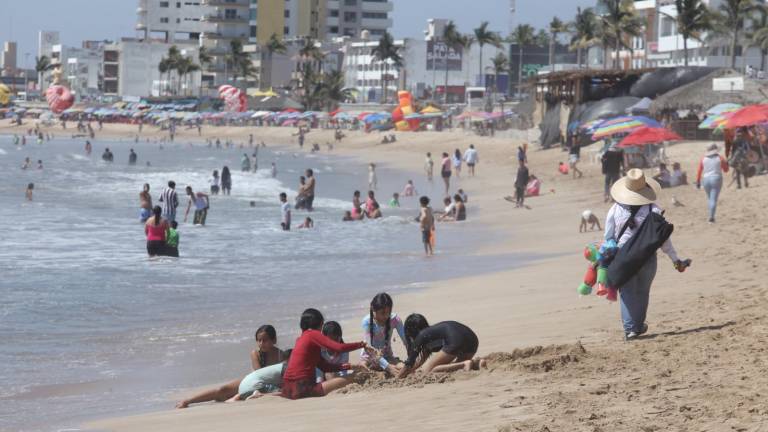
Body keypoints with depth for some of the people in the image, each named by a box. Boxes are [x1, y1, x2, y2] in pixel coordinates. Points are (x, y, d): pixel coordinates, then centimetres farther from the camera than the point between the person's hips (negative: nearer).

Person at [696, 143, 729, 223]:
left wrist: (698, 182, 8)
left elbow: (699, 171, 2)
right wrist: (726, 163, 26)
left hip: (706, 180, 3)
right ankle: (711, 217, -14)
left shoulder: (703, 159, 3)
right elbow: (725, 170, 7)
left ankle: (711, 215, 21)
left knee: (709, 198, 20)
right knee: (714, 199, -3)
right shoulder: (720, 158, -2)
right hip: (716, 180, -3)